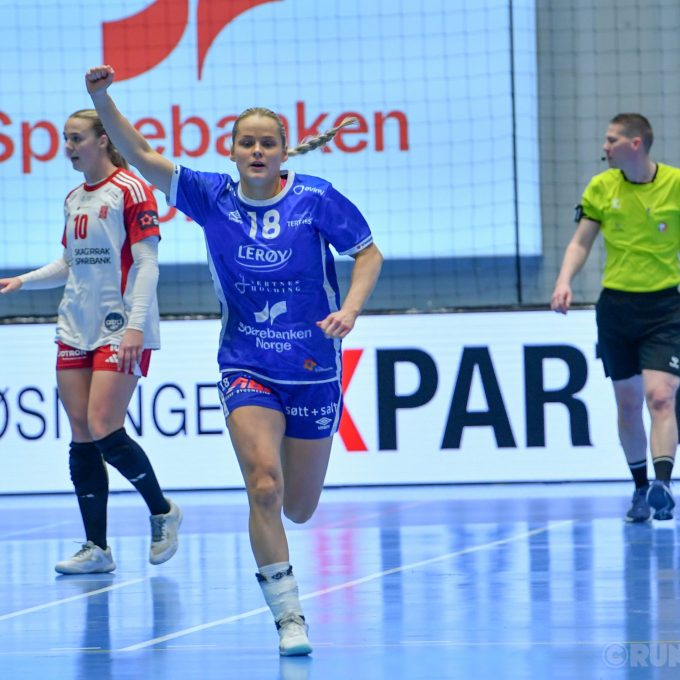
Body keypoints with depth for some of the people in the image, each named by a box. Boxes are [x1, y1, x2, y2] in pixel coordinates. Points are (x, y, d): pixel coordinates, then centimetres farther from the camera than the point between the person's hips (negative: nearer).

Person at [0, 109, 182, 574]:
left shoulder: (131, 190, -8)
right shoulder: (73, 200, 14)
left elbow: (147, 263, -12)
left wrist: (136, 325, -20)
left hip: (120, 331, -7)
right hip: (76, 330, 7)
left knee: (103, 431, -13)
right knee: (81, 438, 2)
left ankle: (162, 512, 9)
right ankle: (97, 548, 5)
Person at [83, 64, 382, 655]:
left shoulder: (316, 198, -9)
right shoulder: (213, 197, -4)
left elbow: (369, 252, 0)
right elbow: (141, 156, -6)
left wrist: (350, 309, -16)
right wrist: (102, 98, -19)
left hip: (313, 372, 0)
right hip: (246, 368, 0)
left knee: (298, 511, 9)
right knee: (264, 487, -20)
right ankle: (289, 618, -11)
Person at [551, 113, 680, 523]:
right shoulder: (601, 188, 3)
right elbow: (581, 243, 8)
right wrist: (565, 281, -8)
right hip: (616, 305, 3)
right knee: (628, 403, 9)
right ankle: (640, 489, 21)